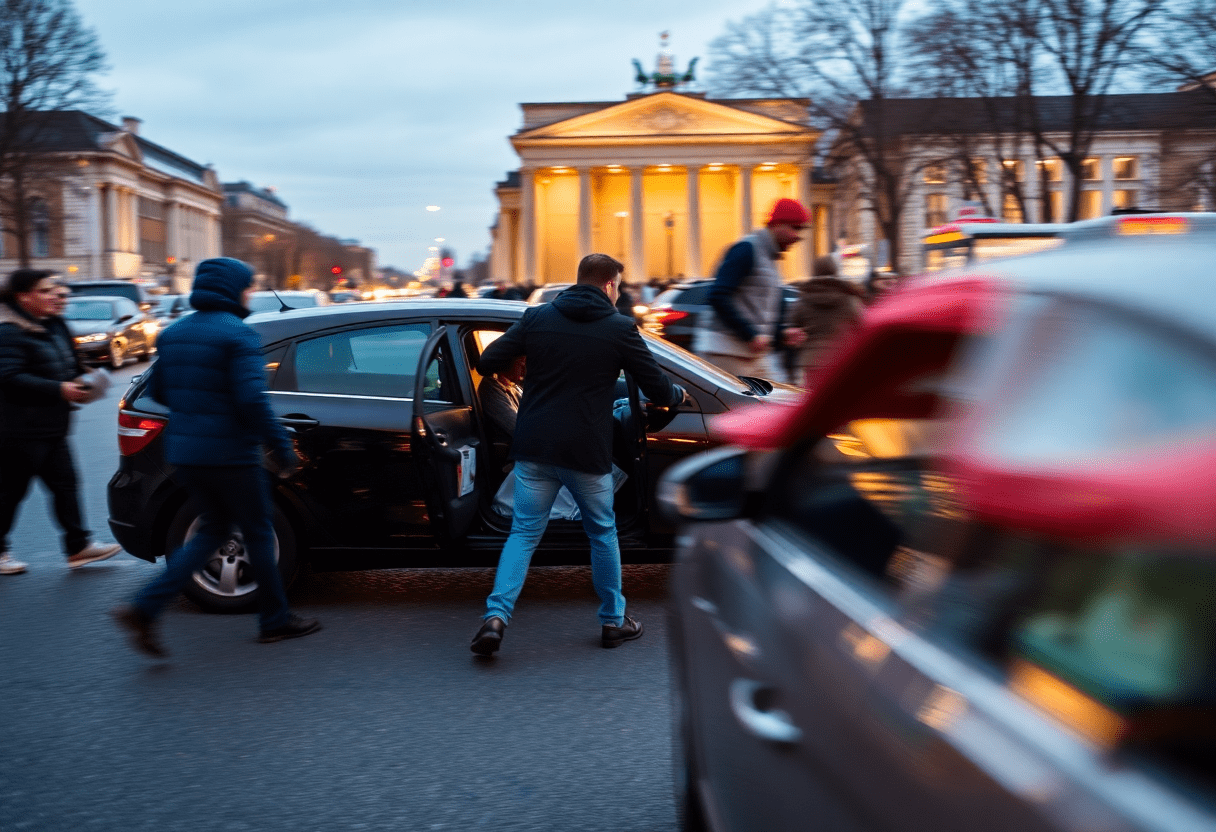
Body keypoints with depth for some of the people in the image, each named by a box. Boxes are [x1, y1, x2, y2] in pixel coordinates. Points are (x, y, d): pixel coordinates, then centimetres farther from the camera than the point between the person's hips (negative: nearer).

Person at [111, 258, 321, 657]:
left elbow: (157, 390, 16)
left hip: (182, 452, 7)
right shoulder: (237, 334, -14)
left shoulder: (174, 333, 10)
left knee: (214, 526, 19)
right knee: (258, 532, 9)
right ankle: (275, 620, 22)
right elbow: (252, 399, -22)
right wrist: (282, 448, -14)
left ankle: (145, 607, 5)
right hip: (229, 454, -7)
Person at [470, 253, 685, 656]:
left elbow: (486, 363, 2)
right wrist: (678, 393, 24)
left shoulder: (537, 317, 3)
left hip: (534, 447, 2)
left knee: (523, 532, 8)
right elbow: (658, 388, 0)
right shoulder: (620, 329, -3)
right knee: (603, 533, 16)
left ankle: (495, 617, -8)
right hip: (586, 453, -2)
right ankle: (613, 621, 25)